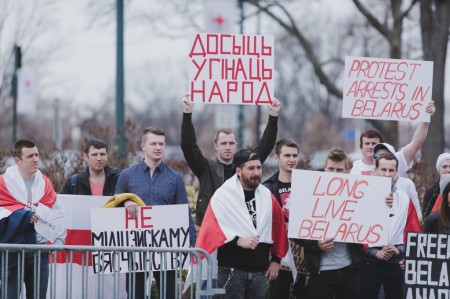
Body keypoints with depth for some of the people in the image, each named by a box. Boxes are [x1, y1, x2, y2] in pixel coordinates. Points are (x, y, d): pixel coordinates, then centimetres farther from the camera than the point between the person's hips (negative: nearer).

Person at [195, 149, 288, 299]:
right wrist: (238, 241, -21)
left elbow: (278, 229, 14)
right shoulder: (223, 196, -7)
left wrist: (276, 259, 11)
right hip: (231, 270, -5)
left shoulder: (267, 196, 9)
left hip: (259, 271, 5)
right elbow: (211, 230, -13)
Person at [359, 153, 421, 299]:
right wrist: (374, 252, -11)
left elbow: (414, 232, 8)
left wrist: (400, 249, -7)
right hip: (370, 262, -2)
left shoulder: (405, 200, 9)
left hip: (396, 264, 3)